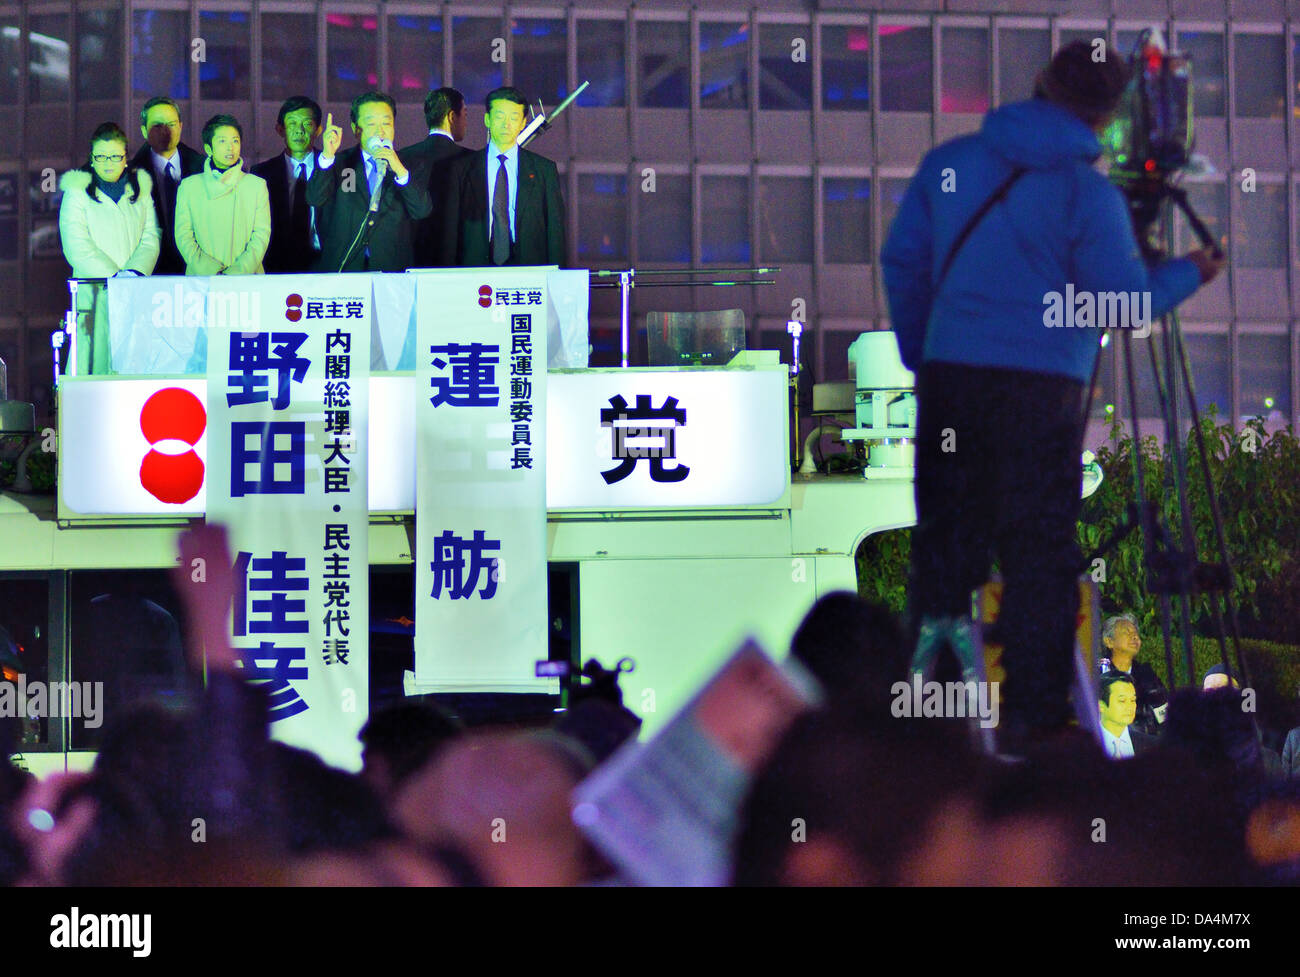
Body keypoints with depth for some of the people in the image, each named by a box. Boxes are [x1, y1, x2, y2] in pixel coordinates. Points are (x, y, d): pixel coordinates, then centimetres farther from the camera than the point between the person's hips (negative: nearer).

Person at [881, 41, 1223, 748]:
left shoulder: (949, 163, 7)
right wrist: (1189, 273, 11)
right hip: (1039, 387, -4)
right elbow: (1126, 301, -7)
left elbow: (902, 261, 12)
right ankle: (1031, 712, 1)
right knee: (1040, 554, 1)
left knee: (945, 535, 13)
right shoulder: (1088, 192, -8)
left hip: (947, 373, 5)